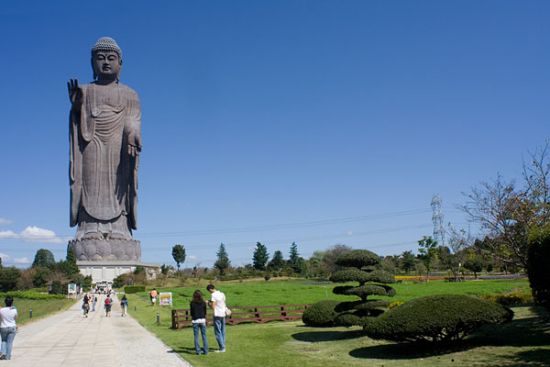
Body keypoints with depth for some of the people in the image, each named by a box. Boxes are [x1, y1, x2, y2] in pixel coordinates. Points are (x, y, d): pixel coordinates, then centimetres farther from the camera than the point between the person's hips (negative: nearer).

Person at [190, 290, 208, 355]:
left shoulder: (192, 303, -4)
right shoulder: (203, 303, 0)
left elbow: (191, 313, 1)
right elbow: (205, 312, 7)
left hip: (195, 320, -1)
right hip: (202, 320, 1)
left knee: (196, 336, 5)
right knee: (204, 336, 7)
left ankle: (198, 350, 3)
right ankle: (206, 350, 6)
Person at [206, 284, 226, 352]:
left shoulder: (214, 295, -12)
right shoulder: (222, 294, 10)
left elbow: (213, 307, -14)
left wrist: (208, 303, 4)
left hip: (217, 315, -7)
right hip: (223, 314, 8)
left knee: (218, 332, -1)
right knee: (222, 332, 13)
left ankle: (222, 348, -2)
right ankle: (223, 347, 16)